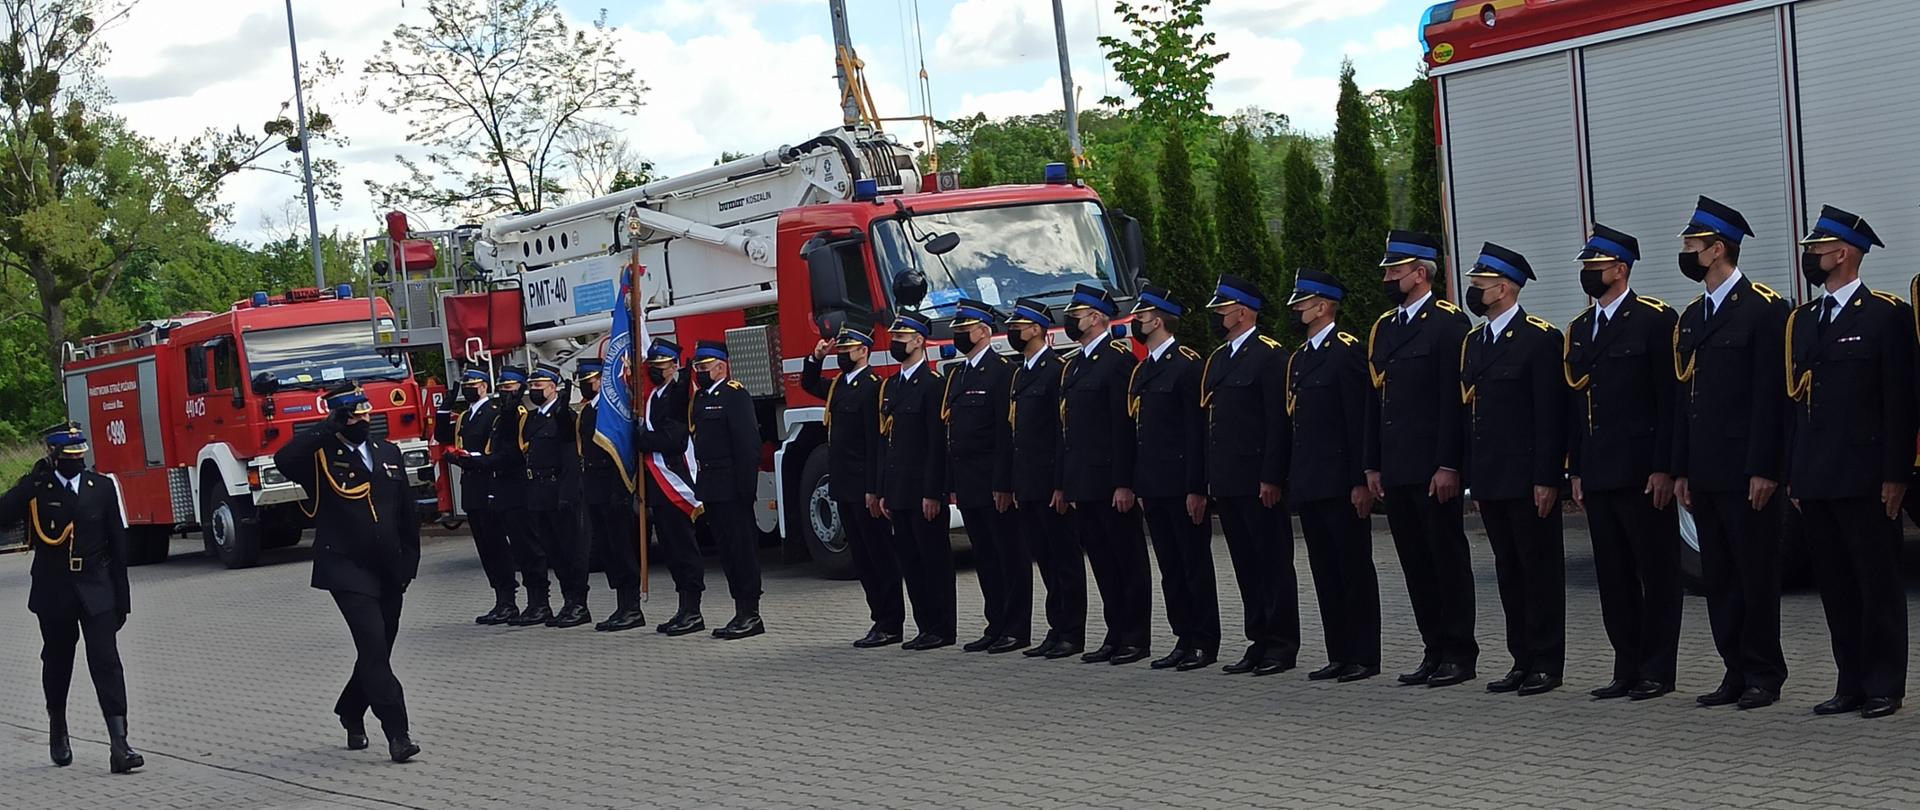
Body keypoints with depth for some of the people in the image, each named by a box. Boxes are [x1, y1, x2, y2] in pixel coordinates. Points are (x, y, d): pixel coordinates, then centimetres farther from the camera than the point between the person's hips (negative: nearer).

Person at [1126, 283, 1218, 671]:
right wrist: (1137, 485, 14)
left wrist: (1196, 489, -18)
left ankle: (1205, 643, 3)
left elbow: (1198, 430, -14)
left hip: (1182, 485, -8)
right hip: (1153, 487, 9)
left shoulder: (1188, 364, -10)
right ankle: (1184, 639, 16)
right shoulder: (1142, 370, 16)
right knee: (1170, 568, 10)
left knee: (1195, 565, -2)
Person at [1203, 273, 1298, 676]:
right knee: (1246, 565, 10)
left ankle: (1282, 646, 2)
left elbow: (1279, 421, -14)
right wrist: (1209, 478, 15)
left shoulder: (1271, 355, -8)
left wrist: (1271, 478, -19)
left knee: (1273, 563, -3)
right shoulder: (1216, 359, 17)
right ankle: (1259, 642, 15)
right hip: (1227, 483, 8)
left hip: (1259, 482, -8)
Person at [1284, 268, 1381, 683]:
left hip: (1342, 482, -8)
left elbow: (1361, 420, -13)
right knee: (1325, 571, 10)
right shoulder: (1298, 358, 17)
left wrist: (1361, 481, -18)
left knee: (1354, 568, -3)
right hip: (1309, 484, 8)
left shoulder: (1348, 352, -8)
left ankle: (1364, 657, 2)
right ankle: (1339, 655, 15)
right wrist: (1290, 479, 14)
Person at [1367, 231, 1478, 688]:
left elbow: (1455, 398, -13)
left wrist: (1448, 465, -18)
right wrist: (1373, 465, 14)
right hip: (1396, 470, 8)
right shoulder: (1382, 328, 17)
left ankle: (1459, 655, 3)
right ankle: (1435, 652, 16)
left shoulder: (1448, 323, -7)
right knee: (1415, 564, 10)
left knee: (1447, 560, -2)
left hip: (1434, 470, -8)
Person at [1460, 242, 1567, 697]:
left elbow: (1551, 415, -12)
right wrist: (1472, 479, 13)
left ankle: (1547, 665, 4)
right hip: (1490, 481, 7)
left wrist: (1546, 478, -16)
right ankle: (1522, 661, 17)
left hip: (1528, 480, -7)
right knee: (1508, 571, 11)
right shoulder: (1473, 342, 15)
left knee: (1540, 570, -1)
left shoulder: (1540, 338, -8)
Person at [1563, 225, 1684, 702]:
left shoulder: (1655, 320, -5)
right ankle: (1628, 669, 16)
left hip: (1642, 473, -7)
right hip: (1598, 476, 7)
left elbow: (1671, 399, -10)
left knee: (1657, 573, 0)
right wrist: (1575, 470, 13)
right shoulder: (1579, 330, 16)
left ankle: (1657, 671, 5)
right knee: (1613, 577, 9)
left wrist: (1663, 467, -15)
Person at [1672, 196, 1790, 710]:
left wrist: (1764, 469, -17)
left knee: (1756, 575, -1)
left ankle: (1763, 674, 7)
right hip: (1704, 474, 8)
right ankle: (1736, 672, 16)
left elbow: (1771, 395, -12)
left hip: (1746, 473, -8)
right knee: (1718, 577, 9)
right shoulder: (1691, 318, 16)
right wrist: (1681, 469, 13)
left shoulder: (1764, 309, -7)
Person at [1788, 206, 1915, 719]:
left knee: (1878, 584, 0)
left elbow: (1900, 401, -7)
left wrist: (1895, 475, -12)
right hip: (1815, 480, 6)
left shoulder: (1887, 315, -3)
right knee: (1835, 586, 8)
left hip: (1865, 479, -6)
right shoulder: (1801, 321, 16)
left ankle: (1884, 687, 6)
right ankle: (1852, 685, 15)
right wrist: (1793, 475, 12)